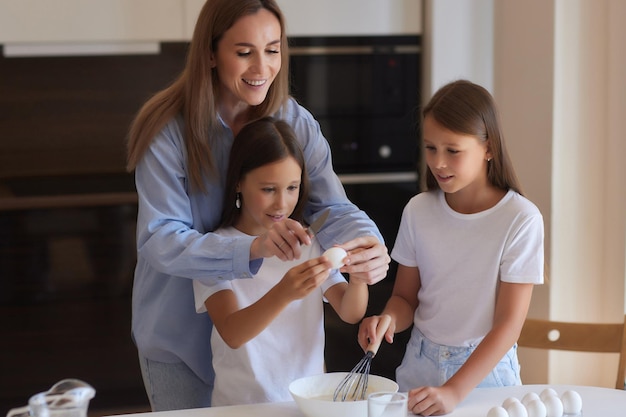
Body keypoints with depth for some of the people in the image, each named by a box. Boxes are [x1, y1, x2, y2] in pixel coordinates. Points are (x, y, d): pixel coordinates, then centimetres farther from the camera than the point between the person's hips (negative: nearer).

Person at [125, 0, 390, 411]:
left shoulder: (296, 123, -7)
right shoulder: (167, 131, -19)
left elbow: (332, 207, -16)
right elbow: (160, 240, -26)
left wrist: (368, 244, -41)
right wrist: (252, 248, -44)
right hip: (182, 340, -3)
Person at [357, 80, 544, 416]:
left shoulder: (521, 219, -15)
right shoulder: (418, 210, -3)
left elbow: (508, 324, -17)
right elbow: (405, 297, 6)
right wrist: (389, 319, -18)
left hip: (486, 368, -3)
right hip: (420, 365, 3)